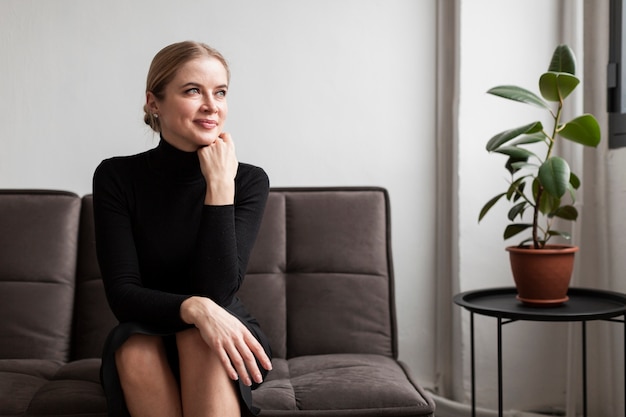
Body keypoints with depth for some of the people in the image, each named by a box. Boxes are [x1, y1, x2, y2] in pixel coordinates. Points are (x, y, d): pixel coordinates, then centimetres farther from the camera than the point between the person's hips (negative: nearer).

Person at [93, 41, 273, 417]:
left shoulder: (249, 181, -9)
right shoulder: (117, 177, -9)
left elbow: (218, 291, -19)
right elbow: (122, 294, -16)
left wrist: (220, 186, -25)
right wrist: (194, 308, -36)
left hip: (221, 350, 0)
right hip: (143, 337, 0)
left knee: (201, 338, -33)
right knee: (135, 347, -33)